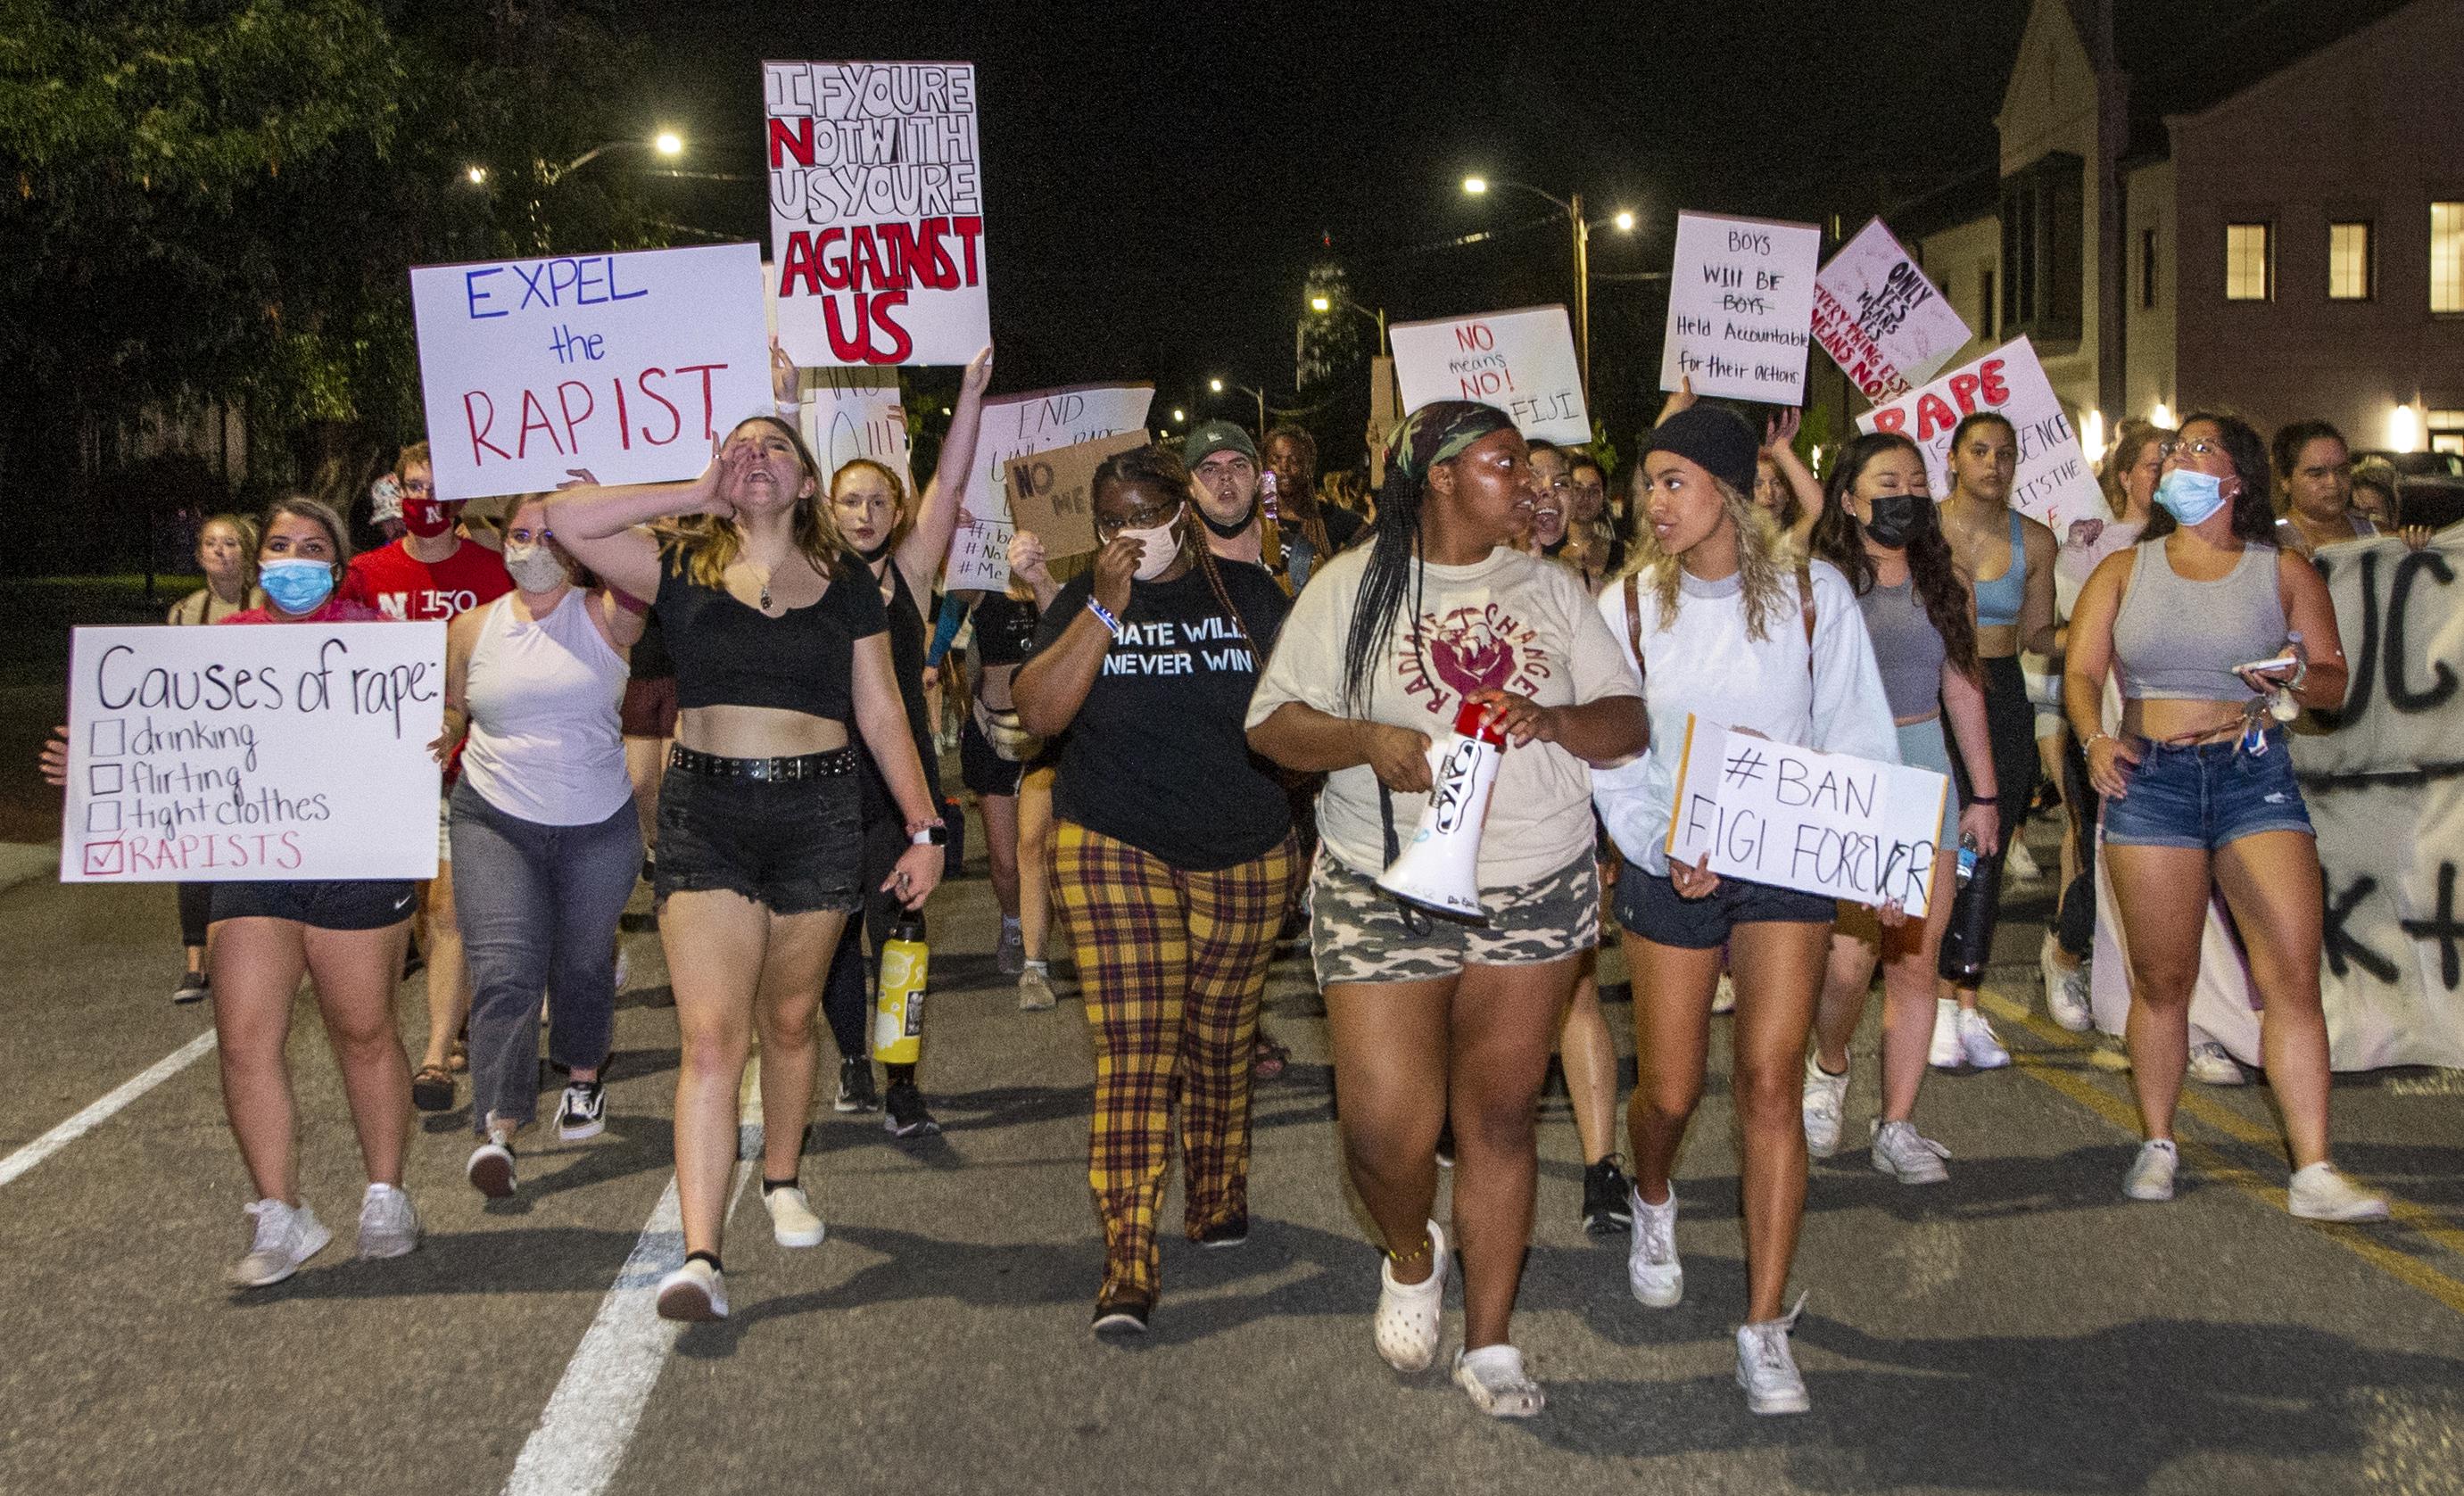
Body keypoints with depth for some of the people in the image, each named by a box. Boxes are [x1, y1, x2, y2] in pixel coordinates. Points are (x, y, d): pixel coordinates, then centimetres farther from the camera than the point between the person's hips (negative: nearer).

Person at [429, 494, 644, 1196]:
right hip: (496, 820, 0)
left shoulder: (603, 619, -2)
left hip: (597, 826, 0)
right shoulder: (473, 628, 6)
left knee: (582, 963, 15)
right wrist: (440, 741, -2)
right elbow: (454, 714, 18)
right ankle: (496, 1128, -17)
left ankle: (582, 1077, 41)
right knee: (504, 971, -13)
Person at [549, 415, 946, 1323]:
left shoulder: (845, 585, 9)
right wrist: (698, 494, -3)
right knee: (710, 1038, -10)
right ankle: (701, 1257, -14)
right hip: (706, 812, -1)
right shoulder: (683, 567, 6)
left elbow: (881, 713, 9)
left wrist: (924, 828, 4)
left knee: (788, 1021, 14)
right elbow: (565, 517, -7)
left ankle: (782, 1180, 38)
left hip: (818, 812, 1)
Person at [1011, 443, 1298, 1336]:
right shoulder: (1083, 602, 3)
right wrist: (1106, 609, -17)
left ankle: (1218, 1198, 35)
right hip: (1115, 851, -2)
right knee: (1134, 1056, -10)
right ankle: (1128, 1264, -10)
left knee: (1220, 1045, 13)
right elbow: (1038, 714, -11)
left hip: (1244, 858, 2)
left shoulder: (1248, 593, 5)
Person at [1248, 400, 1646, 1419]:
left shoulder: (1549, 589, 8)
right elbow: (1272, 724, -2)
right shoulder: (1353, 586, 0)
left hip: (1538, 896, 2)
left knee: (1499, 1115, 6)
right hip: (1385, 895, -2)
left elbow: (1626, 725, 7)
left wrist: (1549, 720, -14)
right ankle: (1411, 1256, 29)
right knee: (1386, 1132, -6)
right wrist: (1369, 741, -20)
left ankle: (1489, 1343, 20)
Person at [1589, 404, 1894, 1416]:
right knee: (1670, 1090, 5)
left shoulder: (1813, 594, -3)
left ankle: (1765, 1330, -1)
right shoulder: (1630, 605, -2)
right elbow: (1611, 758, 0)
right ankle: (1653, 1201, 43)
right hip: (1668, 869, 1)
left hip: (1788, 863, -1)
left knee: (1771, 1084, -9)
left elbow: (1858, 735, 1)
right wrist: (1663, 848, -15)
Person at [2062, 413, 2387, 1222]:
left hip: (2255, 774, 0)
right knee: (2163, 979, 2)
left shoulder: (2283, 572, 9)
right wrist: (2095, 739, -16)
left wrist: (2300, 677, -14)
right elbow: (2080, 674, 4)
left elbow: (2335, 678, 10)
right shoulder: (2124, 571, 12)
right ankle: (2157, 1146, 19)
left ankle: (2314, 1173, -7)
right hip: (2150, 778, 1)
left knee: (2294, 974, -9)